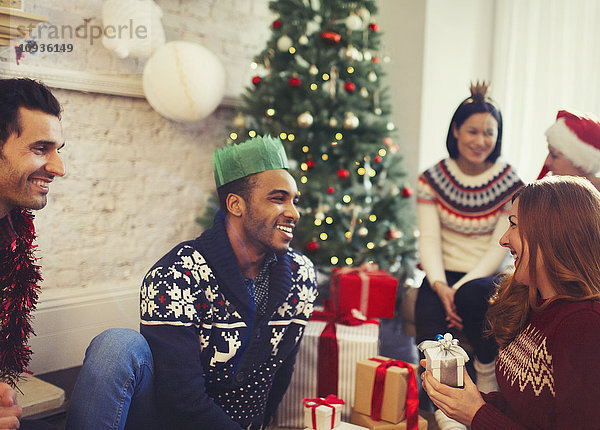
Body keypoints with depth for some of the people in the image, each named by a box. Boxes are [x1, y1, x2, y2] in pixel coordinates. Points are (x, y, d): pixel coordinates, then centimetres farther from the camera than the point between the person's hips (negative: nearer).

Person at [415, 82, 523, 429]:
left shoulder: (510, 185, -1)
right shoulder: (432, 179, 3)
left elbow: (499, 248, -6)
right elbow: (429, 238, -3)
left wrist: (461, 288, -20)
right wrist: (440, 285, -21)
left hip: (487, 277, -1)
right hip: (443, 276, 1)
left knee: (474, 295, -36)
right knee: (430, 316, -31)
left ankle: (488, 380, -11)